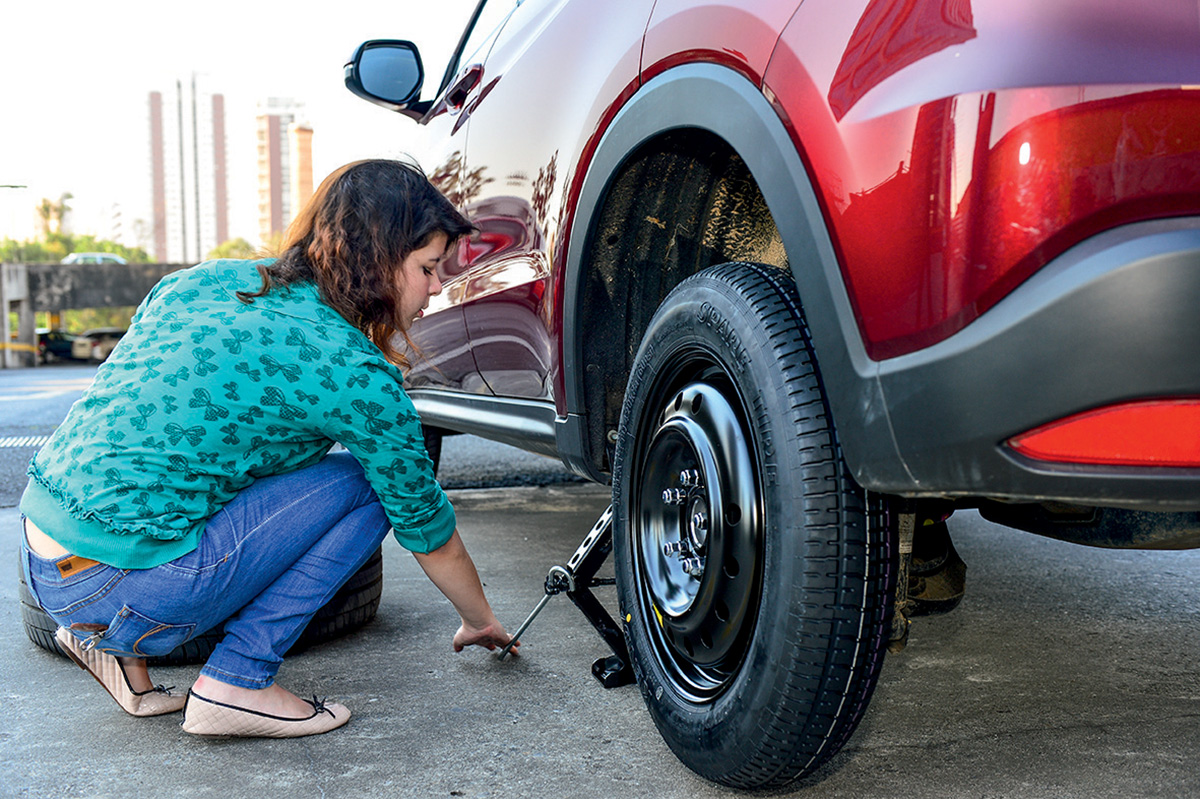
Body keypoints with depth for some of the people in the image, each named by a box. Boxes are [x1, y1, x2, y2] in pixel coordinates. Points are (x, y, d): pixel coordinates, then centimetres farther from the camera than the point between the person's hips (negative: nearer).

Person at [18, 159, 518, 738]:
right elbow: (427, 526, 3)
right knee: (366, 484, -1)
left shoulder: (200, 281, 10)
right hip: (116, 592, -8)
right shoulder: (354, 372, -10)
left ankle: (120, 648, 19)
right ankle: (238, 684, -2)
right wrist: (481, 622, 21)